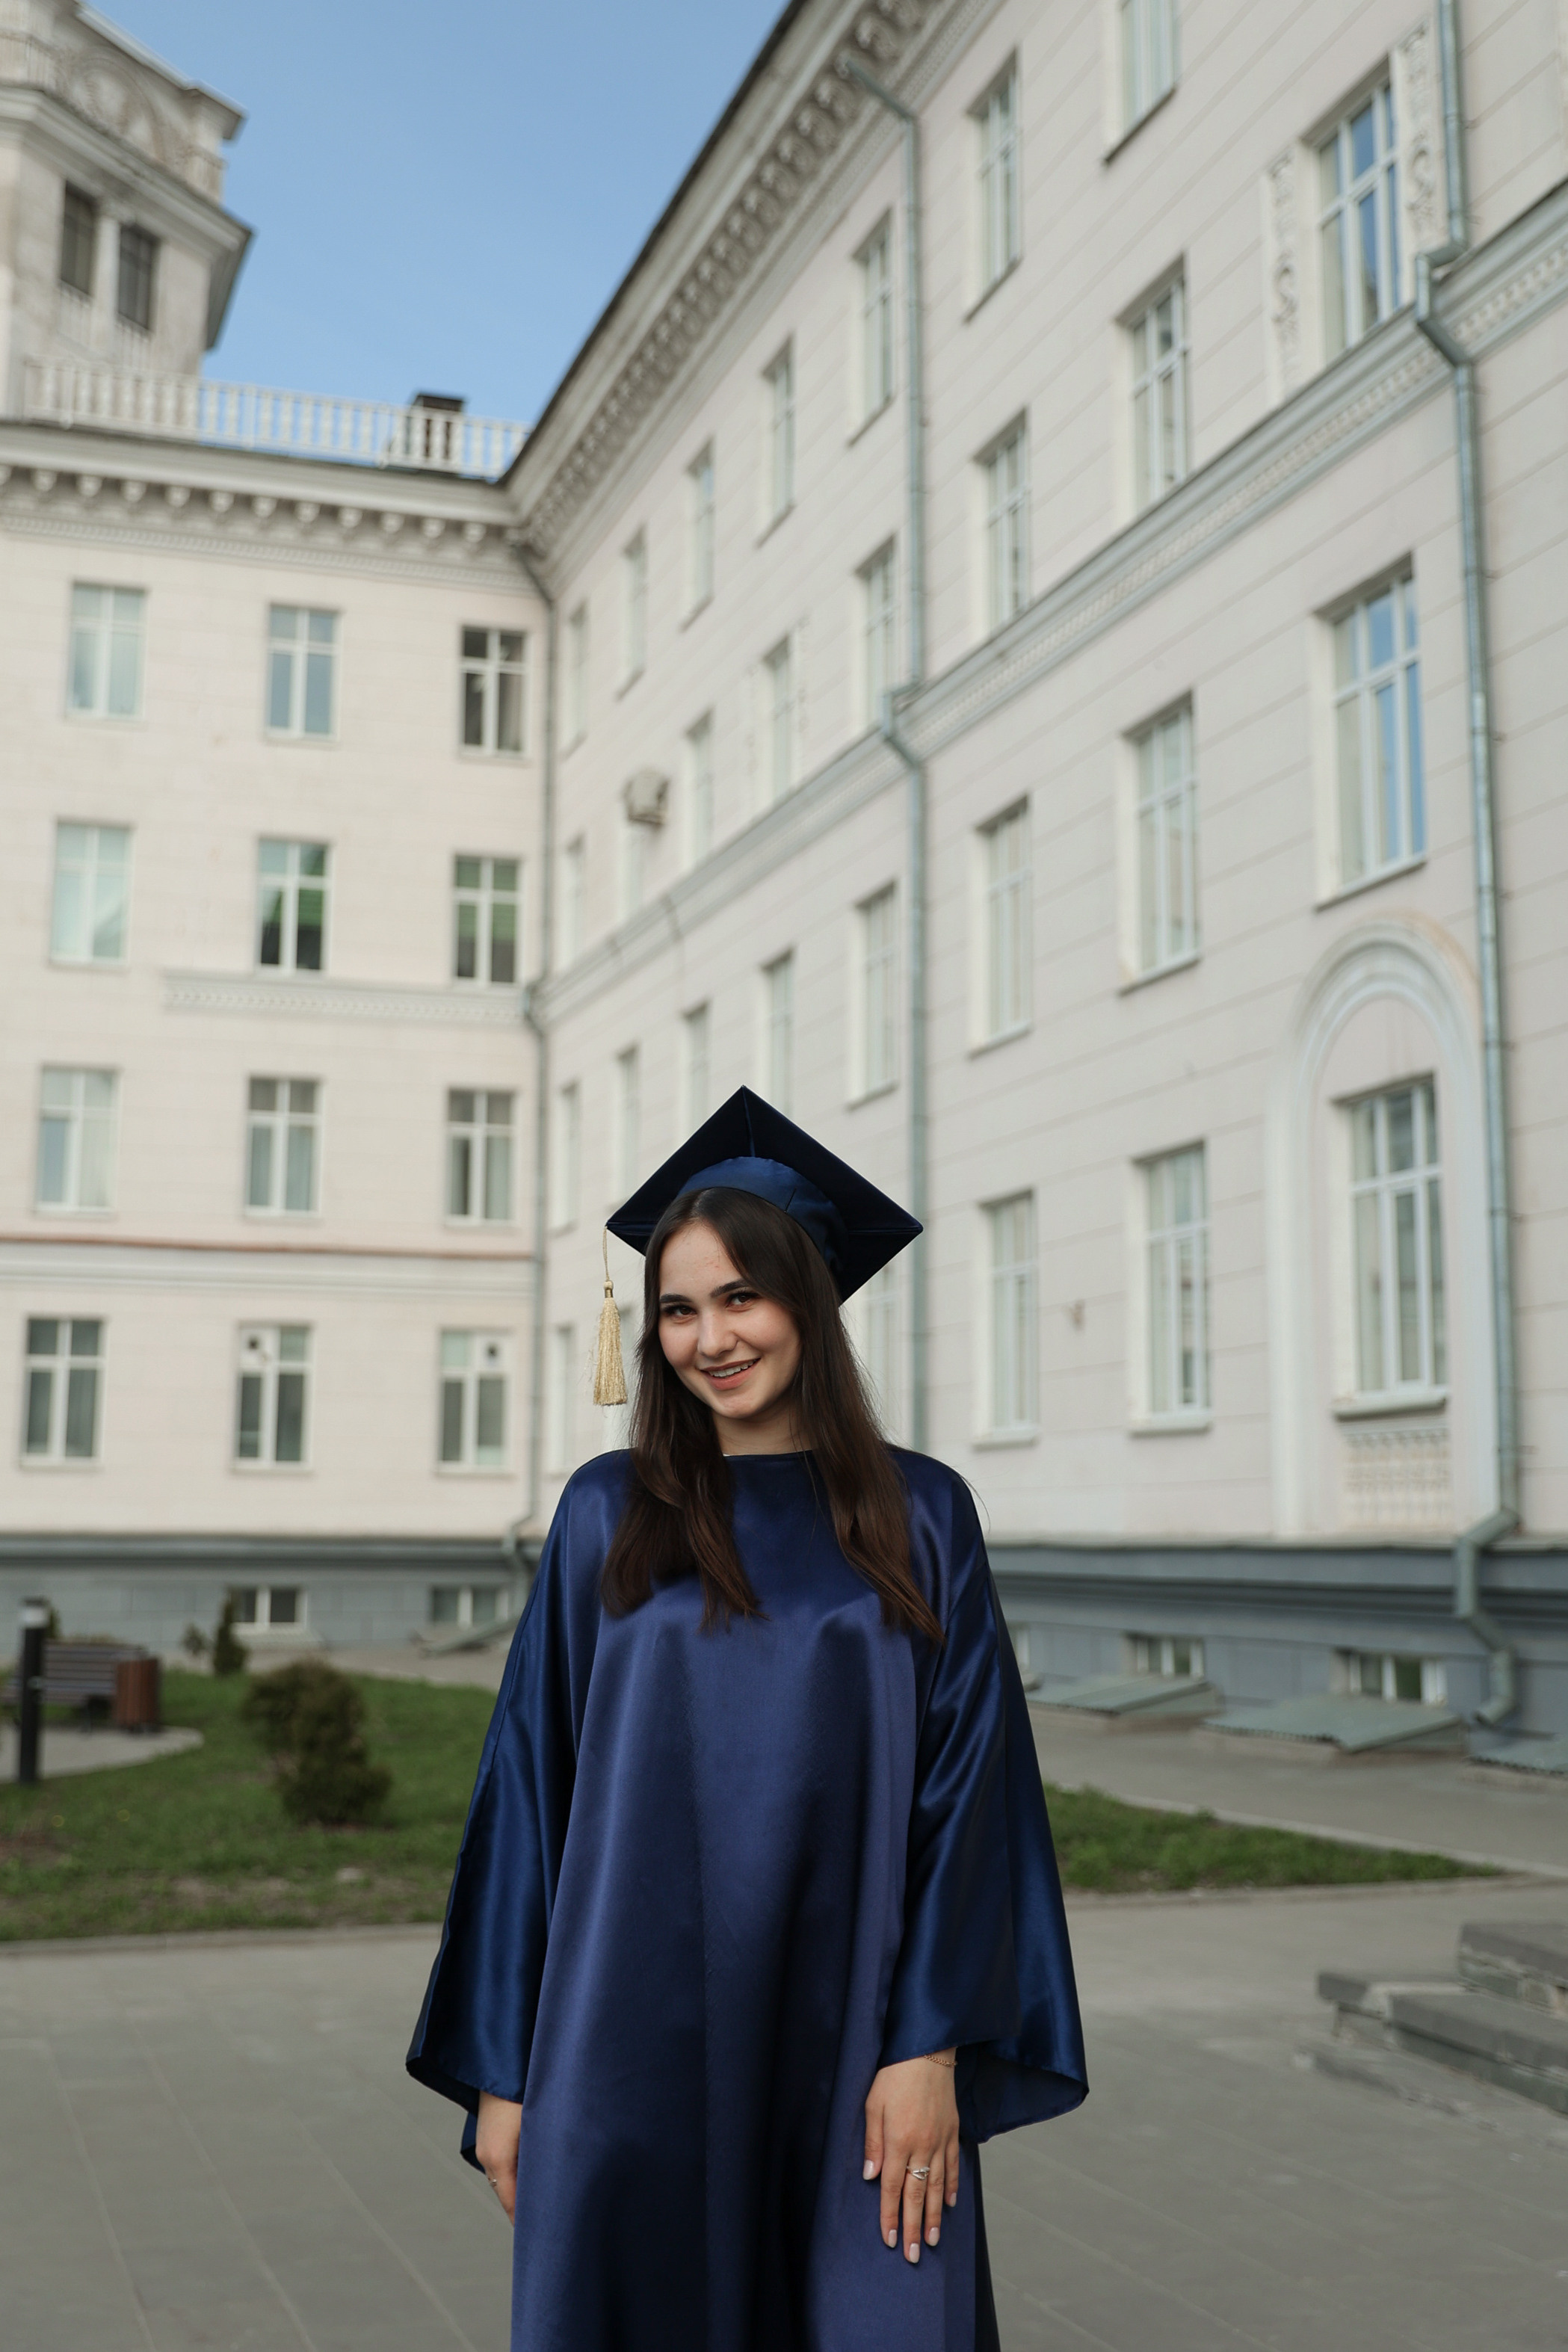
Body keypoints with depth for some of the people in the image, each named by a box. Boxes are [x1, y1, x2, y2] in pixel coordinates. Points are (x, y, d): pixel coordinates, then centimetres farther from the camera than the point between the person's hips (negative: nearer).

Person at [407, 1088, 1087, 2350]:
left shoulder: (919, 1517, 2)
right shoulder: (608, 1516, 4)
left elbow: (966, 1791, -2)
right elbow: (531, 1784, 4)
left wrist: (931, 2051, -10)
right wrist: (499, 2068, 1)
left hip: (846, 2056, 0)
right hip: (635, 2052, 1)